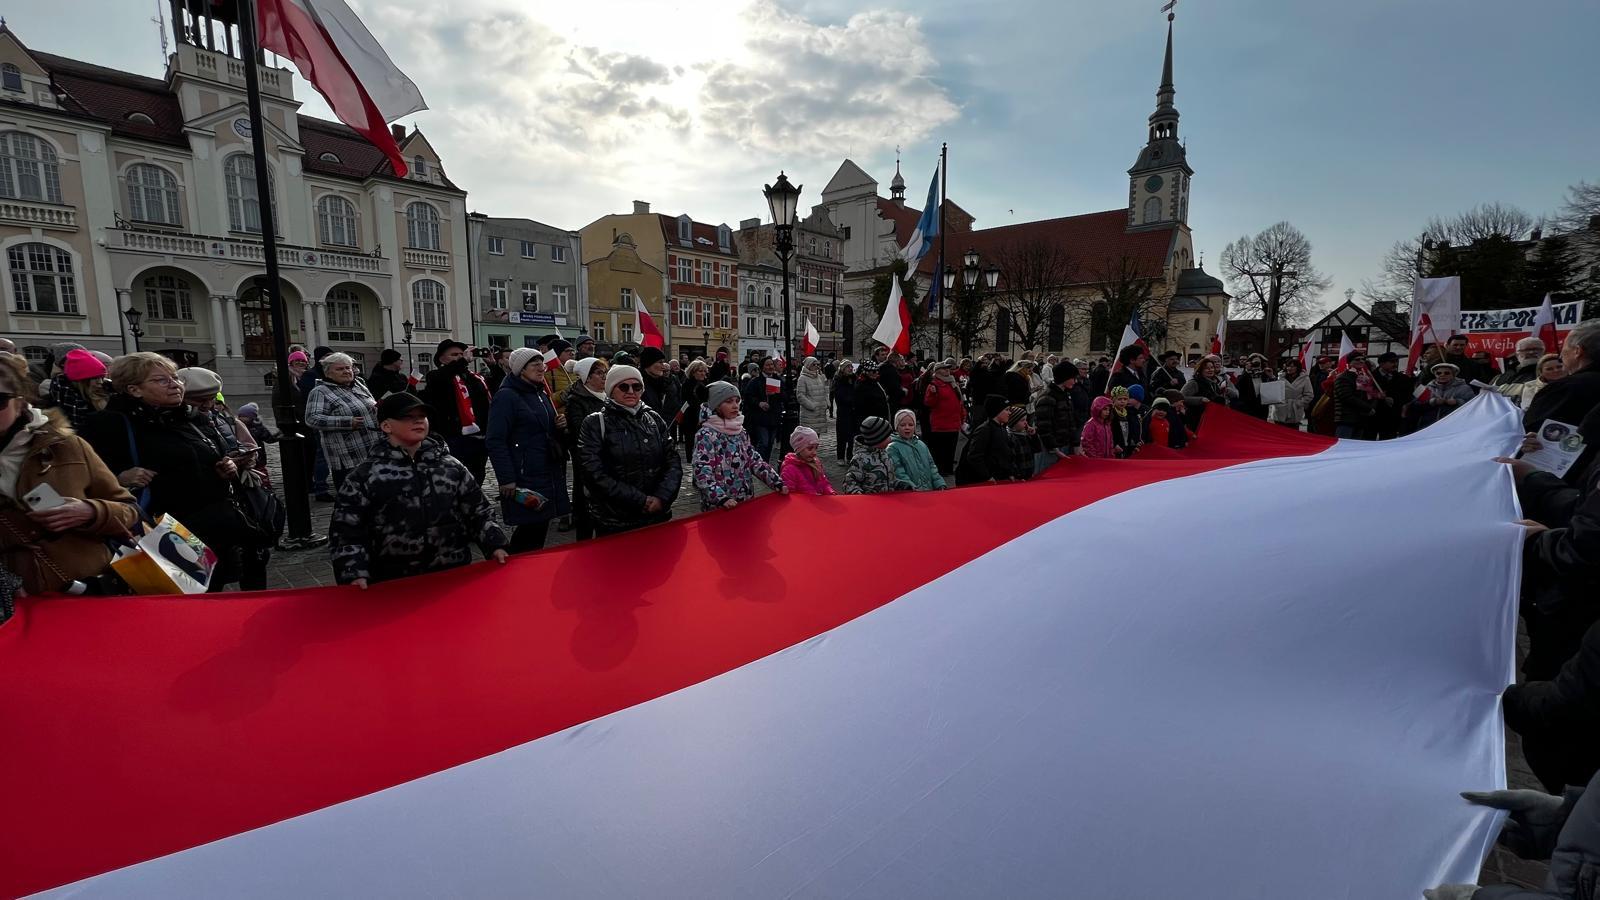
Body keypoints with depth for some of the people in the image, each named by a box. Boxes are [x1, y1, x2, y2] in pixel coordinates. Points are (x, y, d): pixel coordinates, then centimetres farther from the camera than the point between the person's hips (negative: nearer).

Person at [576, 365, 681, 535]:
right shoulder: (595, 424, -4)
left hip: (658, 516, 4)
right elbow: (595, 474, -12)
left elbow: (673, 461, 4)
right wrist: (641, 501, -16)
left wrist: (662, 497, -13)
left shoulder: (654, 419, 8)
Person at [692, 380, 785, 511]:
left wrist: (777, 483, -2)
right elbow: (702, 473, -19)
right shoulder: (706, 435, -12)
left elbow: (755, 461, 8)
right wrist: (721, 498, -31)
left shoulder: (740, 431, 8)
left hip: (746, 502, 6)